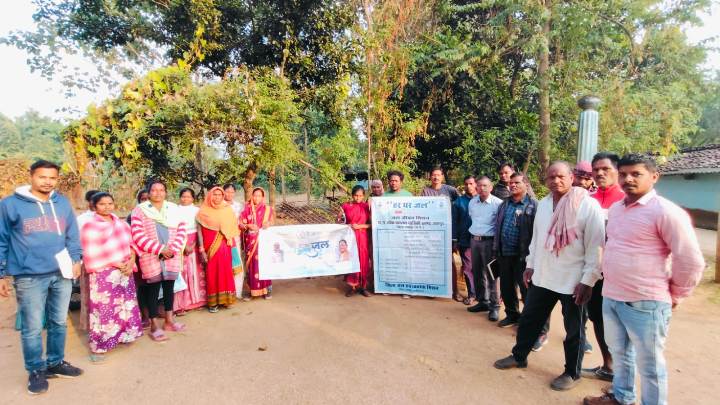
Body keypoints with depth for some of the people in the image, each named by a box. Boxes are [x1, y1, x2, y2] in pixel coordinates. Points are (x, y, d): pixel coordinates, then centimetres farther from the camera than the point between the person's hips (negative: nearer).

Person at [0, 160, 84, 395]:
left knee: (59, 323, 14)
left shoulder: (63, 203, 9)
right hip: (29, 277, -4)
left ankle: (56, 363, 31)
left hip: (62, 274, 4)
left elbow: (72, 235, 14)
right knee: (32, 328, 5)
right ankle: (36, 371, 22)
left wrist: (76, 259, 2)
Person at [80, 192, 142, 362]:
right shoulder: (90, 226, -7)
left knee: (126, 306, 11)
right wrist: (117, 264, -15)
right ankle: (98, 346, 6)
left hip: (125, 272, 6)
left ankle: (123, 335, 28)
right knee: (103, 309, -4)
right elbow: (92, 255, -13)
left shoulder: (121, 223, 12)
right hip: (103, 275, -6)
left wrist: (131, 262, -7)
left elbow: (130, 244, 11)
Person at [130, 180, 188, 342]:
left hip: (172, 256, 4)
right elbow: (138, 235, -10)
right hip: (151, 257, -3)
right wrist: (160, 249, -16)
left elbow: (181, 230, 5)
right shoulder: (140, 210, -2)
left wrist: (174, 249, -10)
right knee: (153, 289, 0)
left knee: (169, 287, 10)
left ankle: (169, 321, 23)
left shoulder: (173, 209, 9)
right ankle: (154, 326, 8)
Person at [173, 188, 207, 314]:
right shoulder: (176, 211, 2)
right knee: (182, 272, -5)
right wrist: (184, 245, -12)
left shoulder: (197, 210, 8)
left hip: (194, 244, 2)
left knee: (196, 272, 3)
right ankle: (181, 304, -3)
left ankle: (197, 300, 13)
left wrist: (193, 245, -9)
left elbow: (200, 229, 3)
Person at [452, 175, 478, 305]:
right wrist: (454, 240, 0)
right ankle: (471, 294, 19)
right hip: (465, 240, 1)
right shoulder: (459, 201, 4)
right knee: (468, 268, 7)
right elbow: (454, 221, 4)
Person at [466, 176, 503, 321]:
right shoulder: (472, 202, 8)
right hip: (474, 240, 6)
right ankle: (482, 301, 25)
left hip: (489, 241, -6)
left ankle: (494, 306, 6)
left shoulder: (498, 203, -11)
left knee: (490, 274, -3)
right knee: (477, 272, 12)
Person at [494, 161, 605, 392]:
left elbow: (596, 246, -14)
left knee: (574, 330, 12)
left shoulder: (588, 205, -15)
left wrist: (588, 280, -15)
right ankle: (519, 356, 36)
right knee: (529, 319, 17)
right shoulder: (543, 204, 6)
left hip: (573, 281, -6)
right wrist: (531, 265, 15)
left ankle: (572, 373, 31)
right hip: (542, 277, 6)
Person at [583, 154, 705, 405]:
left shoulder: (665, 211, -16)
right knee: (620, 353, 24)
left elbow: (691, 261, -15)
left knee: (649, 364, 8)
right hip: (610, 297, 8)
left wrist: (675, 296, -5)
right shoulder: (615, 209, 8)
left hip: (645, 303, -7)